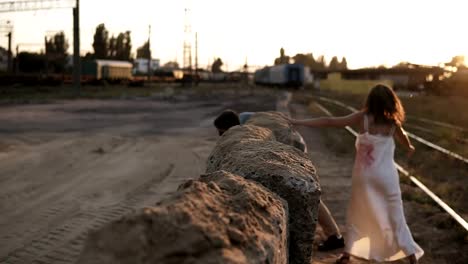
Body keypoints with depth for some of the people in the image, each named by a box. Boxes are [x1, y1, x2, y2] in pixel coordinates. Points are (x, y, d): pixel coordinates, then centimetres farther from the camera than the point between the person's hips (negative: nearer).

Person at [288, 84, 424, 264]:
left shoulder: (362, 118, -10)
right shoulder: (393, 123, -4)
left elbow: (329, 122, -13)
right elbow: (404, 140, 18)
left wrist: (298, 122, -11)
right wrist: (409, 148, 42)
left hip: (364, 176, 0)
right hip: (386, 177, 1)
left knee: (355, 214, 16)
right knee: (396, 216, 12)